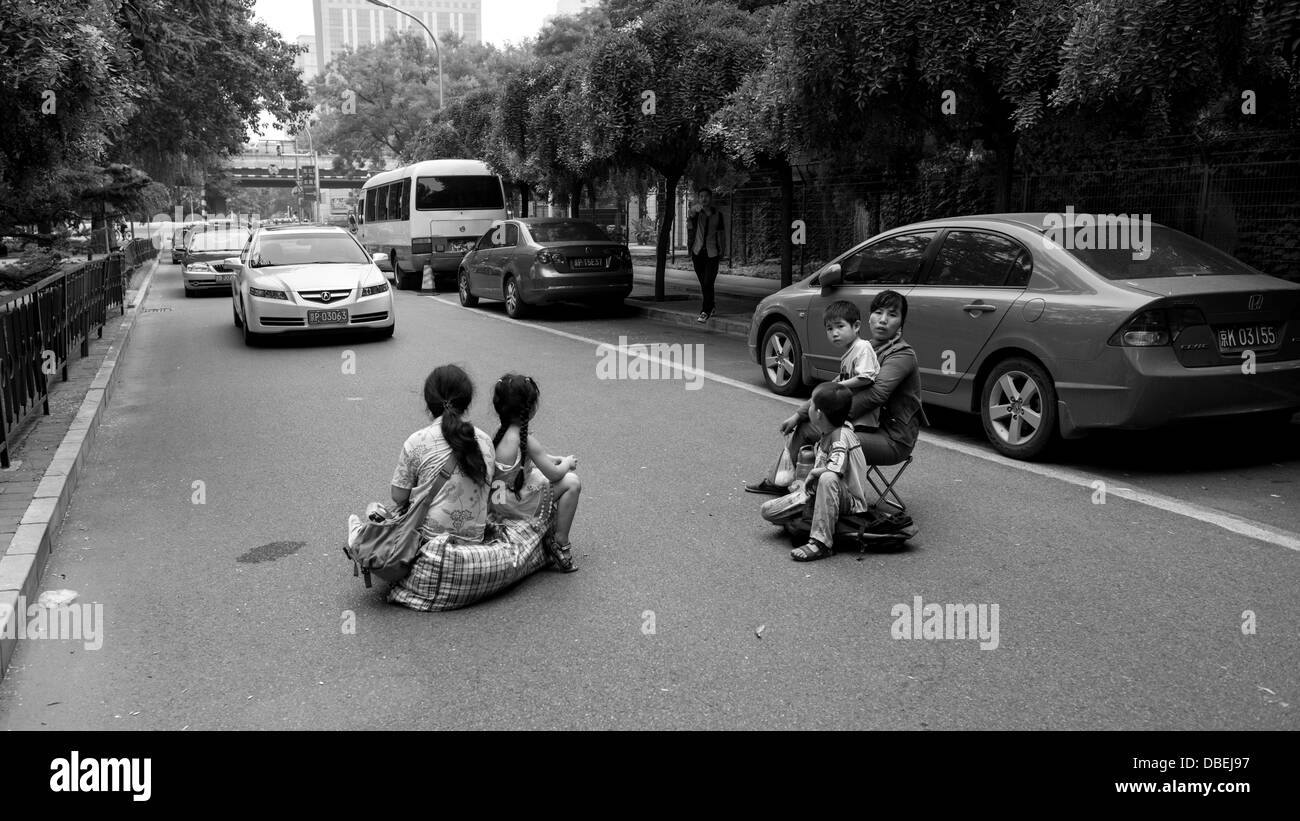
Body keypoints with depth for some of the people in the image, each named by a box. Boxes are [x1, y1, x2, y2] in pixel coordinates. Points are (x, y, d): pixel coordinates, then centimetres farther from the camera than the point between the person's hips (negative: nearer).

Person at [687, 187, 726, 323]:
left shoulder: (718, 214, 3)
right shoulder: (696, 212, -2)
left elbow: (721, 233, 11)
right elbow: (692, 212, -27)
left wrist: (722, 251, 12)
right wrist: (696, 208, -51)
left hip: (712, 253, -2)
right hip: (698, 253, 2)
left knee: (708, 283, -14)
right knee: (703, 283, 12)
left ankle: (705, 312, -10)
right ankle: (711, 306, 32)